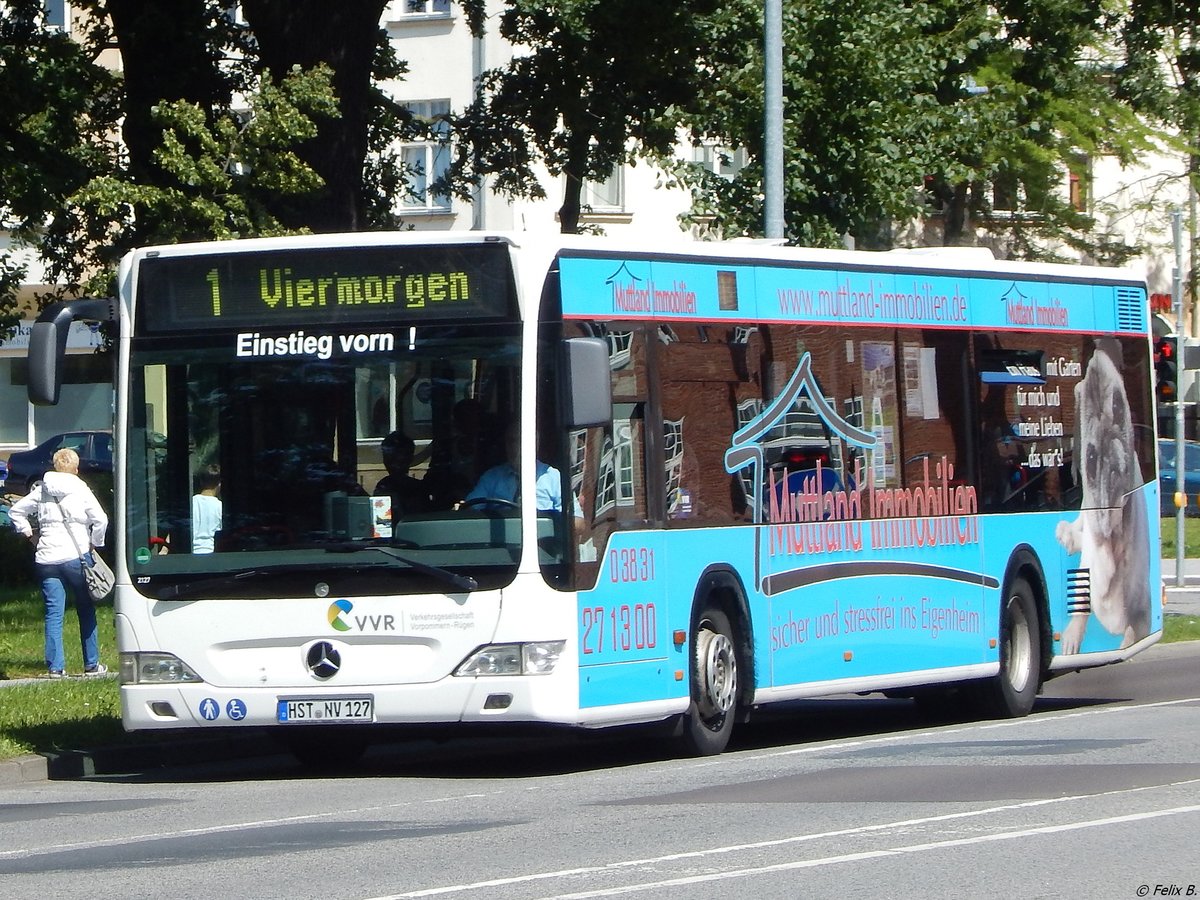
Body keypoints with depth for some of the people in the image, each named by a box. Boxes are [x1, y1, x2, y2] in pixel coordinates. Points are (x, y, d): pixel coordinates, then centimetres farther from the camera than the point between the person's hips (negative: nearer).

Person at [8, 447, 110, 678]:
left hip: (47, 557, 3)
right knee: (86, 611, 9)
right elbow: (100, 520, -11)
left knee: (54, 612, 3)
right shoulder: (80, 490, -3)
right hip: (76, 555, -3)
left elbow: (16, 511, 14)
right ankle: (92, 664, 13)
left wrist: (30, 534, 18)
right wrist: (94, 544, 2)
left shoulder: (41, 491, 8)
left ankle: (55, 666, -3)